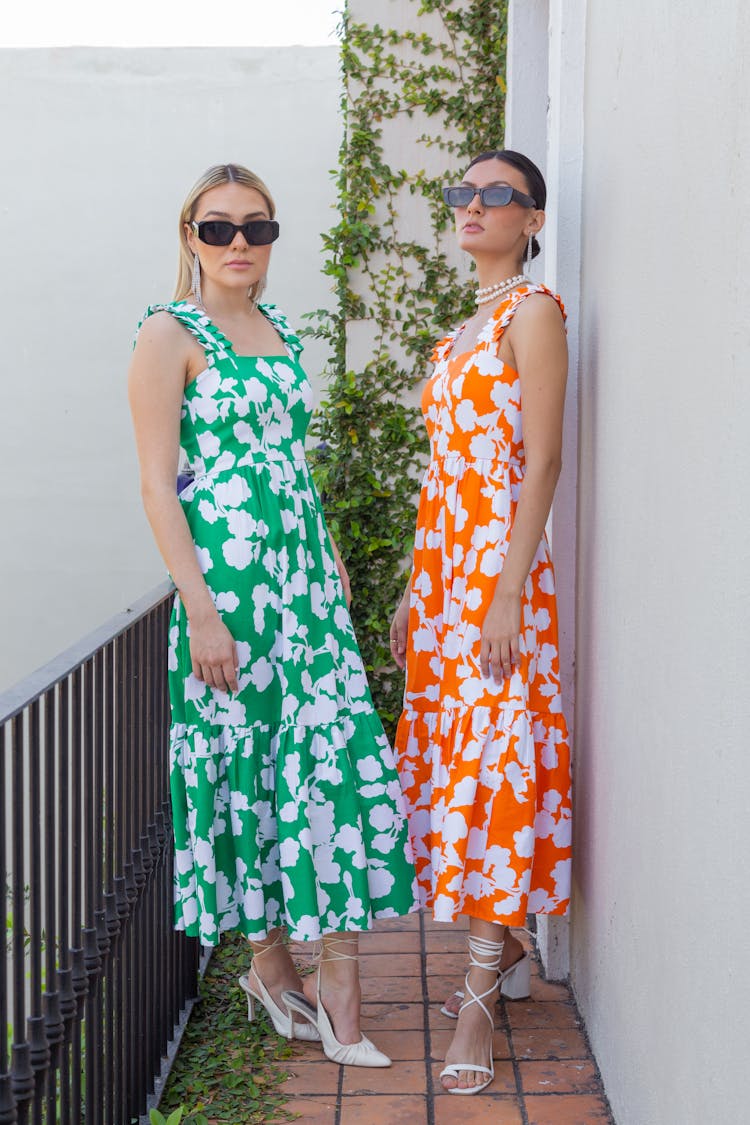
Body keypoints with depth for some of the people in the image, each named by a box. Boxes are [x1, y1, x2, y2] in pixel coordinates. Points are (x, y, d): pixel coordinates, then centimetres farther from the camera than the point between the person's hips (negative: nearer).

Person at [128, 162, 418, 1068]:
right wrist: (201, 609, -17)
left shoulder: (280, 332, 17)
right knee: (244, 755, 2)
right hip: (224, 569, -6)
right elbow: (157, 483, -10)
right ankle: (269, 960, 19)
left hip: (303, 570, 6)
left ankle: (339, 980, 2)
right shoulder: (171, 333, -4)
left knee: (343, 747, -2)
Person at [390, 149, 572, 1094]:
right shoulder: (460, 332, 19)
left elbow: (540, 461, -13)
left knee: (489, 755, -9)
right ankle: (505, 954, 22)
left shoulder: (533, 311, -6)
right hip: (443, 560, 9)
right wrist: (415, 590, 18)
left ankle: (479, 1003, -5)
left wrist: (508, 593, -20)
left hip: (499, 563, -9)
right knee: (452, 748, 9)